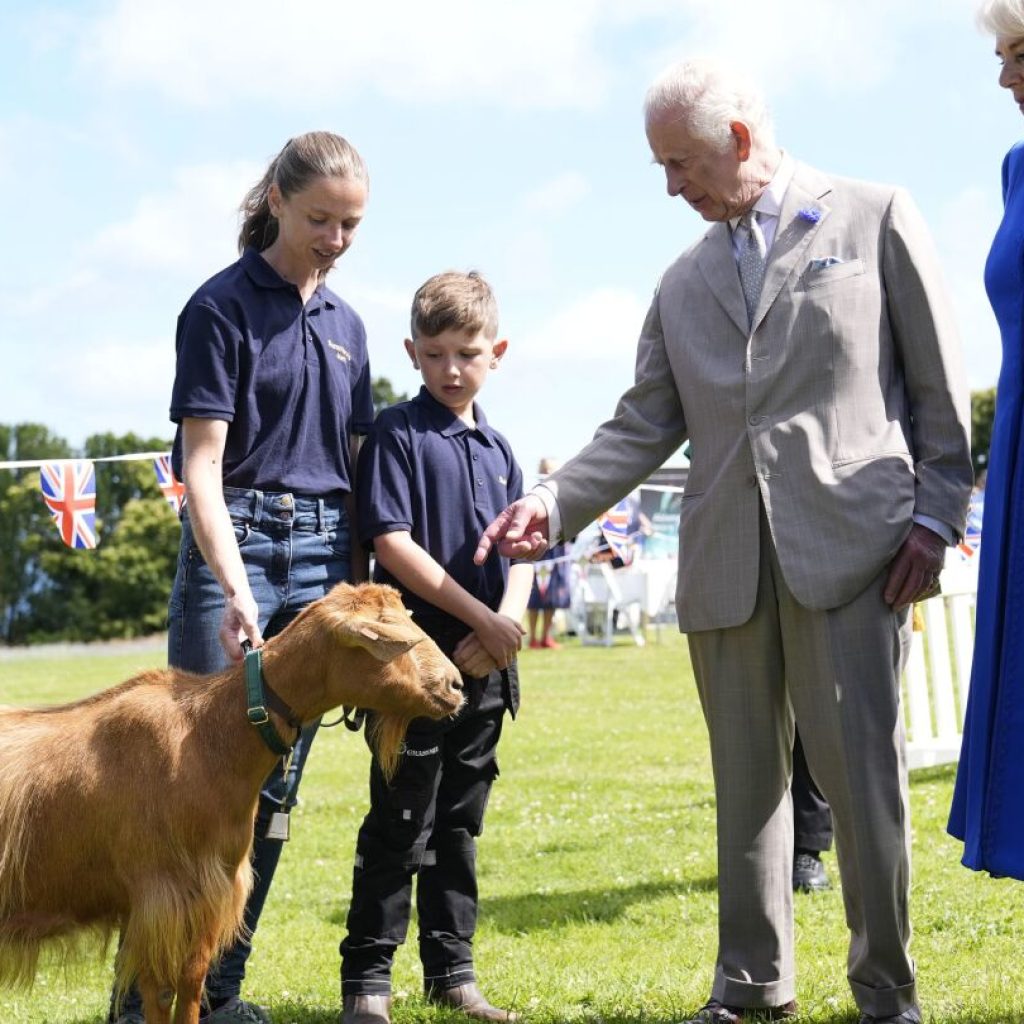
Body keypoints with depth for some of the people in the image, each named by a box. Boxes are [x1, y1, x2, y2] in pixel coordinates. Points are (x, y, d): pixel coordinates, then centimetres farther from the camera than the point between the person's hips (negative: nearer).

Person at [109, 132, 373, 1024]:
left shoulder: (344, 323, 14)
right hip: (235, 543, -6)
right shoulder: (222, 307, -5)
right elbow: (202, 462, -11)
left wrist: (360, 583, 11)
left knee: (276, 784, 5)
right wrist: (235, 588, -22)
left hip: (323, 554, 6)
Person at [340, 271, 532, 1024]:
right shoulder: (397, 433, -4)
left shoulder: (497, 449, 13)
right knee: (401, 824, -2)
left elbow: (520, 550, 11)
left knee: (460, 821, 12)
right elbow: (392, 542, -13)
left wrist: (505, 626, -9)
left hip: (485, 662, 6)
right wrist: (481, 617, -15)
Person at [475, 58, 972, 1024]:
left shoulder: (873, 217, 6)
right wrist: (553, 501, -2)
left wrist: (935, 514, -4)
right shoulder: (684, 282, 18)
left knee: (860, 769, -5)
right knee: (745, 778, 9)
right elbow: (644, 425, 12)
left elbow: (939, 383, 4)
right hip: (725, 562, 4)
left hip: (848, 544, -4)